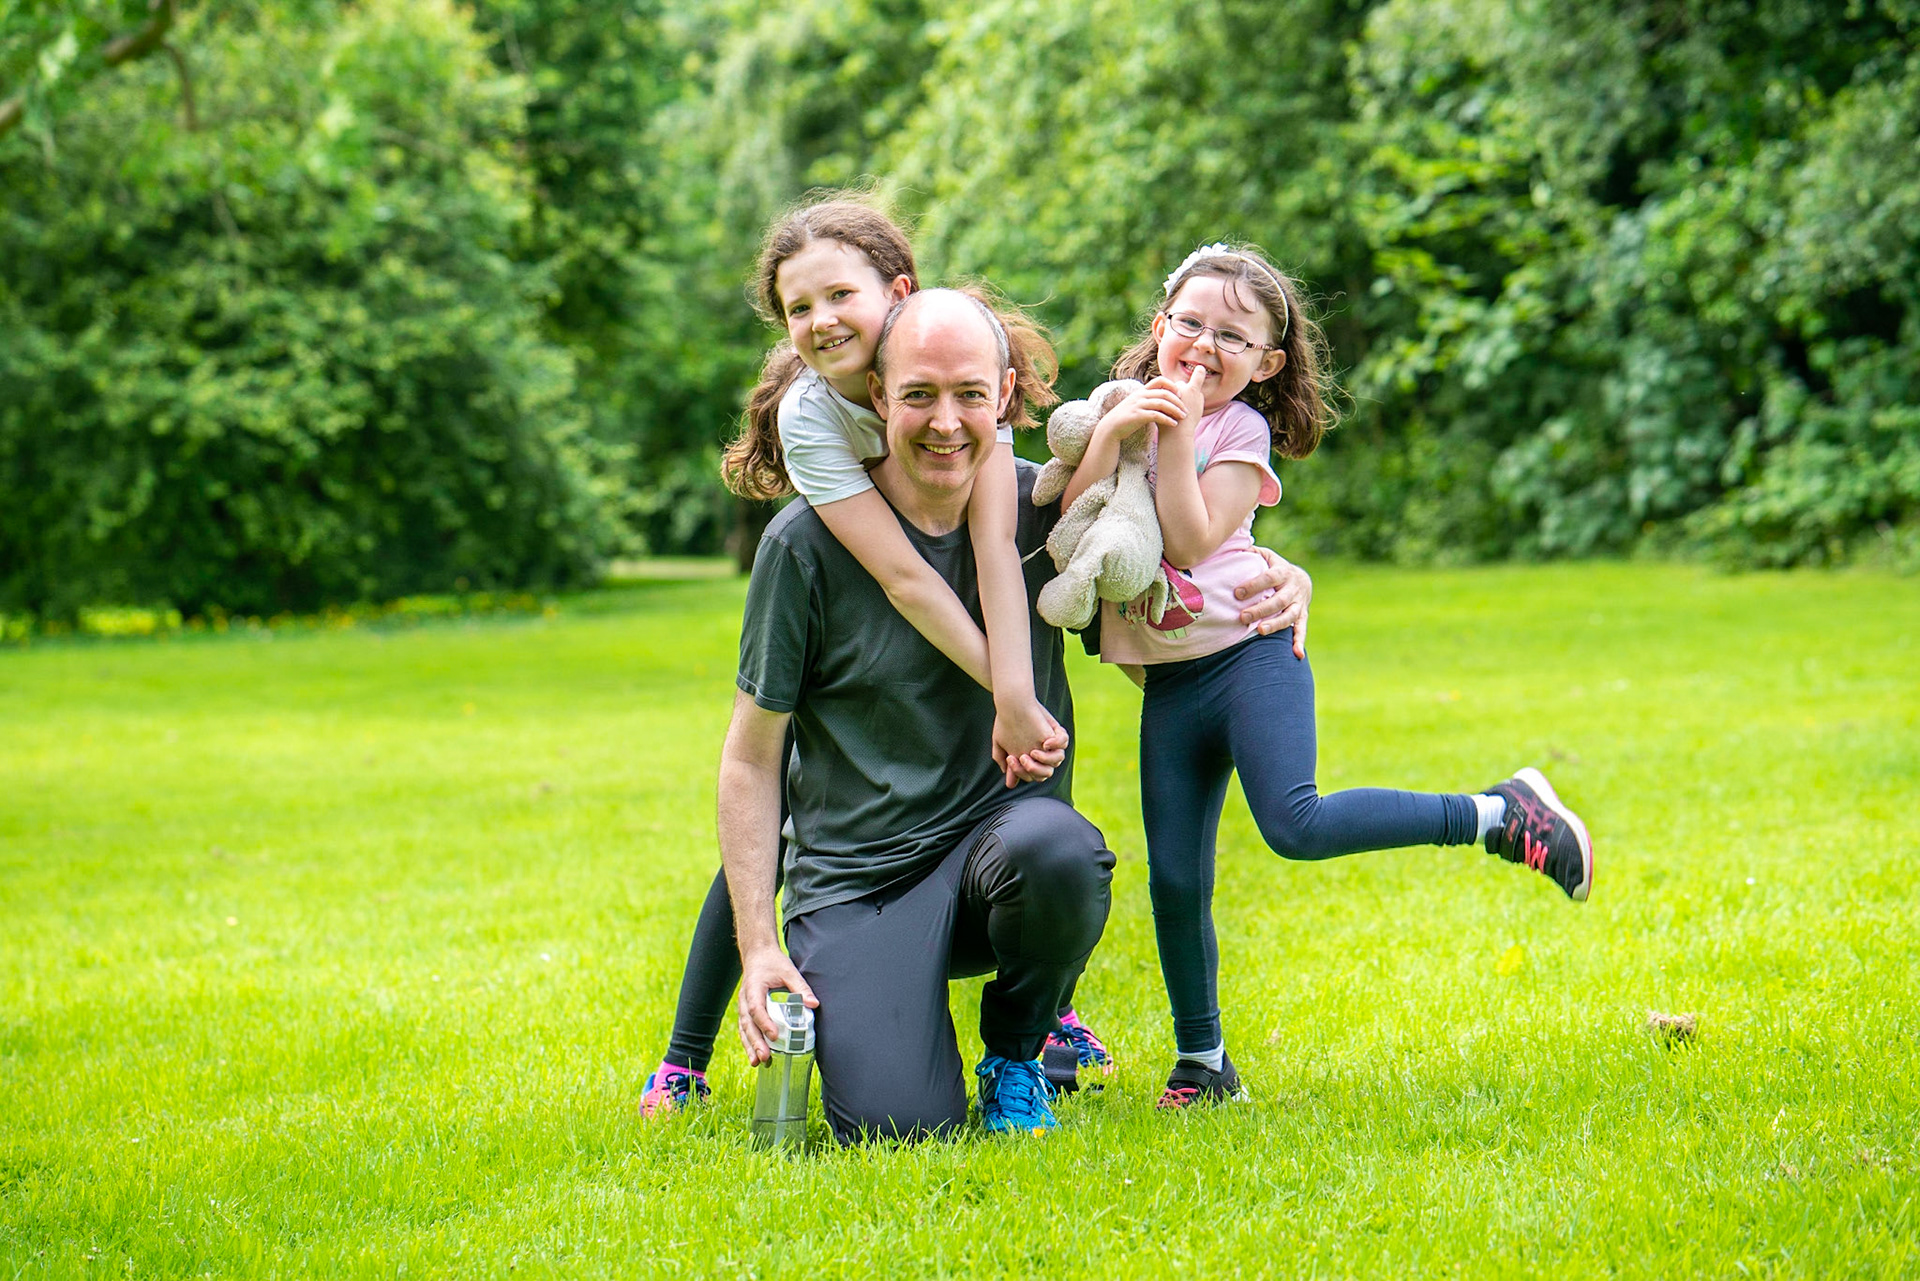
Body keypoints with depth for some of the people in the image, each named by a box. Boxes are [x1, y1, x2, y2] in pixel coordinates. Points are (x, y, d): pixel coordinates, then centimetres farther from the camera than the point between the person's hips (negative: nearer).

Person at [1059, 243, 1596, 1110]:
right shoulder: (1121, 403, 9)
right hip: (1168, 682, 4)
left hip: (1248, 652, -4)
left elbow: (1190, 537, -17)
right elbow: (1073, 519, -2)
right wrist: (1111, 433, -15)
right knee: (1173, 878, 2)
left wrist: (1178, 434, -19)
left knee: (1294, 824, -23)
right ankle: (1201, 1063, 16)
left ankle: (1503, 815, -8)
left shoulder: (1242, 430, -4)